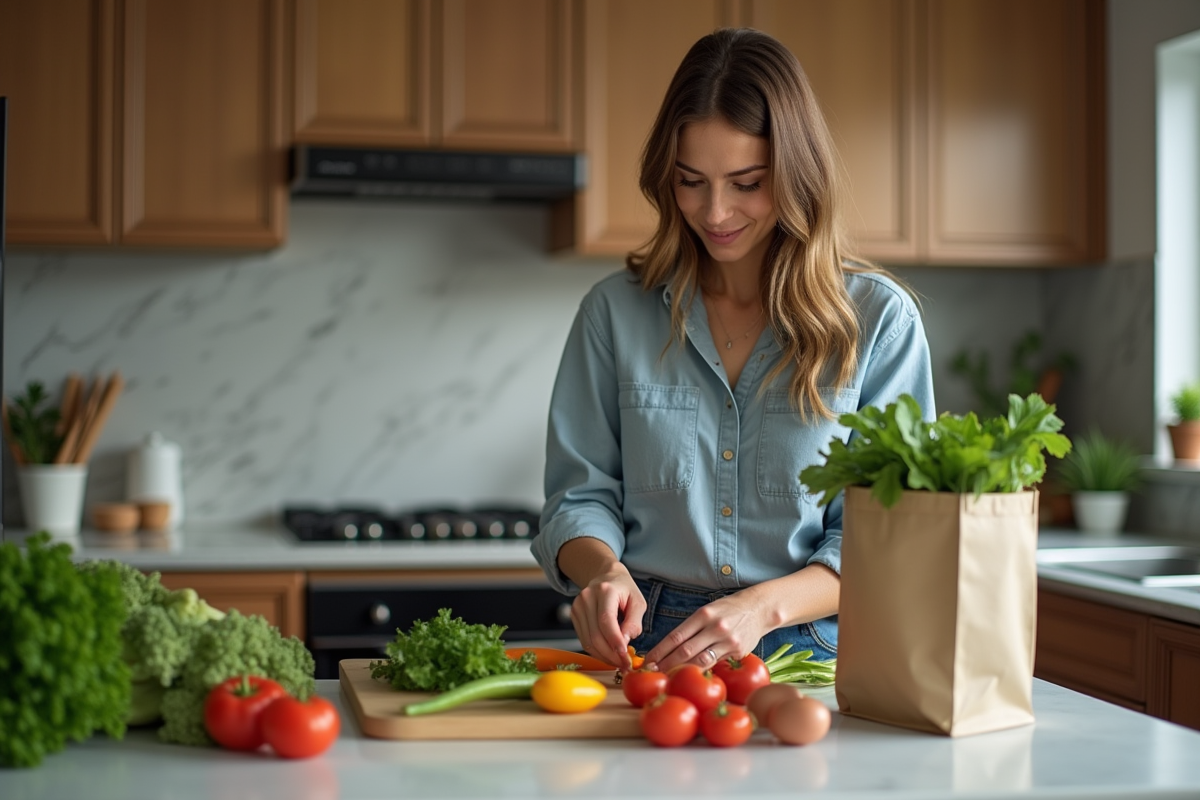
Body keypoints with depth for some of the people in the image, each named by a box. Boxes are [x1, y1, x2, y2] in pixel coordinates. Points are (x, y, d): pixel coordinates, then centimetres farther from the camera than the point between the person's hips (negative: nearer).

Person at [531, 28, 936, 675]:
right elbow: (579, 493, 10)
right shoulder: (616, 311, 9)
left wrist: (765, 606, -18)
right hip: (644, 647, 2)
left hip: (809, 652, -1)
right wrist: (604, 568, -13)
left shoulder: (877, 317, 2)